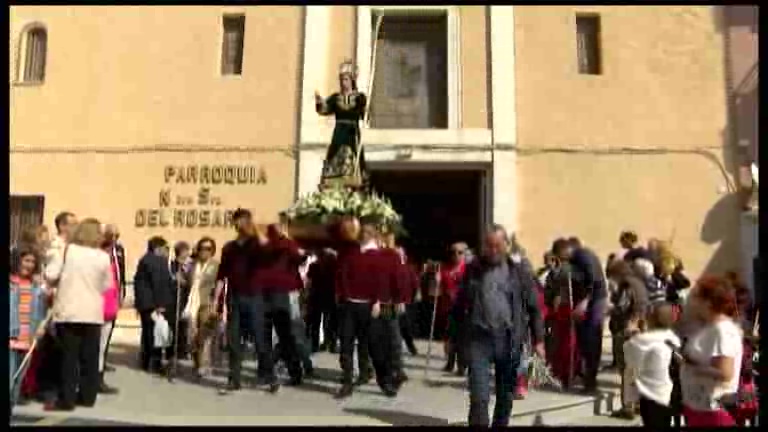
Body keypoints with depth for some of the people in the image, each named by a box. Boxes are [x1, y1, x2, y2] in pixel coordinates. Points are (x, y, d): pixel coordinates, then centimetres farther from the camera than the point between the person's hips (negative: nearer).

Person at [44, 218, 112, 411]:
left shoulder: (67, 250, -4)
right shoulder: (103, 257, -1)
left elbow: (50, 274, -10)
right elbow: (107, 285, 6)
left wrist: (64, 280, 10)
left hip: (69, 311, -1)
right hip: (93, 313, 1)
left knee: (69, 356, 3)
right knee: (90, 357, 10)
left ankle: (66, 399, 5)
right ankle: (87, 396, 16)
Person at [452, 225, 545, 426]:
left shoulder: (519, 271, 3)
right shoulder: (473, 270, 3)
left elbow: (533, 308, 5)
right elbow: (459, 304, 8)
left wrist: (538, 340, 1)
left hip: (509, 340, 1)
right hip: (479, 338, -1)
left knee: (505, 395, 13)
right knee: (479, 395, -7)